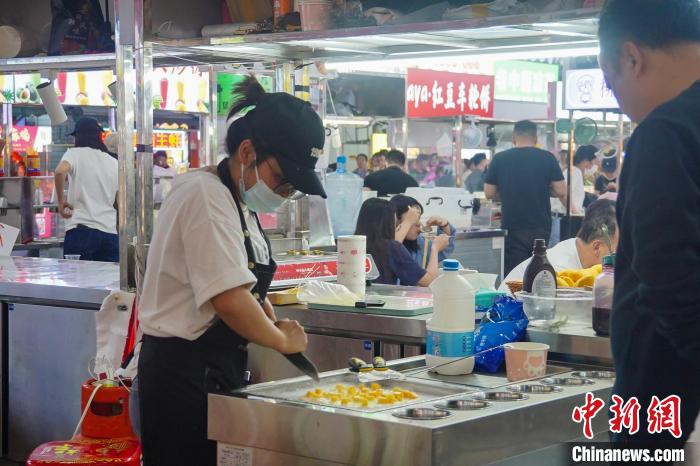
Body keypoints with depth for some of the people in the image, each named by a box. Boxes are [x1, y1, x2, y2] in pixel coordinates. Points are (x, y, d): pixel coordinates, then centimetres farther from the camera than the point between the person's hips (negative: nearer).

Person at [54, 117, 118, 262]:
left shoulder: (75, 153, 3)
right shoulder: (114, 163, 17)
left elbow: (60, 171, -18)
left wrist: (61, 201, -7)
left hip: (81, 229, -4)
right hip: (110, 232, 4)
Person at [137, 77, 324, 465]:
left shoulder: (238, 201, 13)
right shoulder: (206, 196, -18)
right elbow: (231, 300, -27)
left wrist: (272, 321, 8)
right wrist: (283, 339, -11)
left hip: (217, 371, 10)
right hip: (184, 373, -10)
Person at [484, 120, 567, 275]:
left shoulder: (499, 159, -1)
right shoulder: (548, 158, -1)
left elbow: (489, 193, 4)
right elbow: (561, 192, -1)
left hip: (513, 227, -1)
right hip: (541, 226, 1)